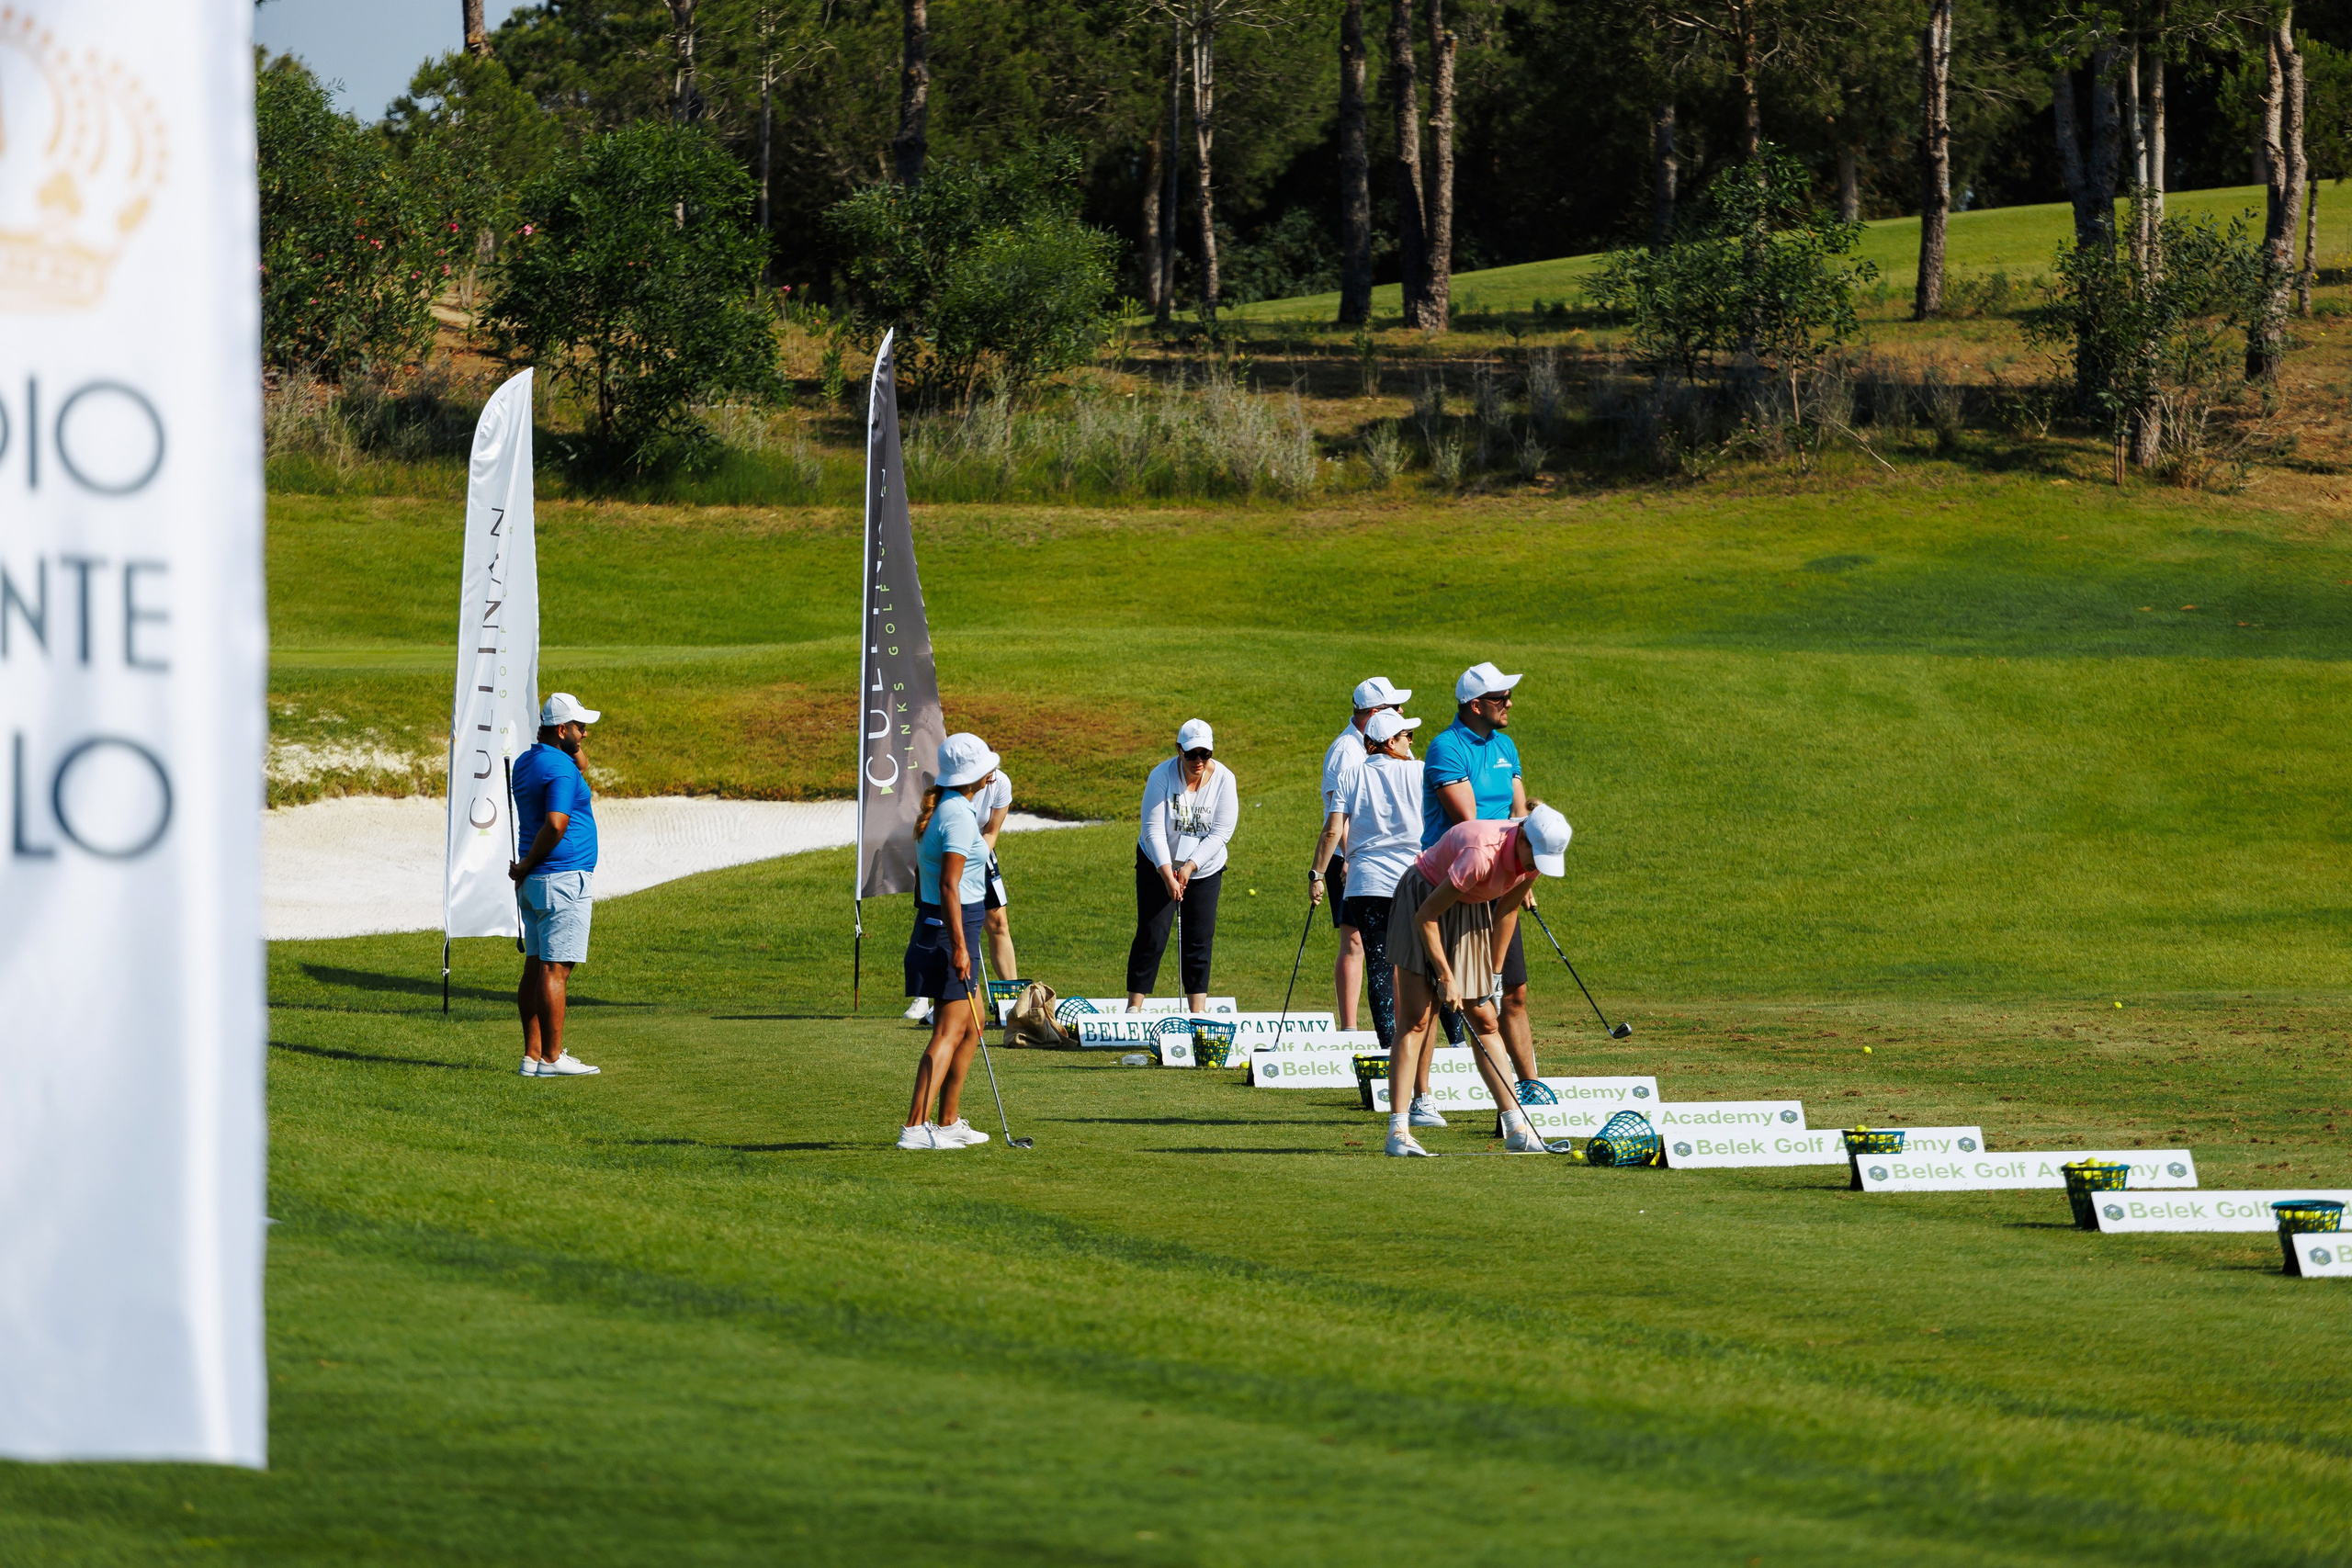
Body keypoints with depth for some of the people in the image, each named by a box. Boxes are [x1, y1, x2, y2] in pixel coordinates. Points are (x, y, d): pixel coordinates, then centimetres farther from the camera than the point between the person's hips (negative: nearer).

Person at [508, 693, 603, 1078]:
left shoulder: (526, 763, 14)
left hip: (534, 884, 10)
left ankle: (532, 1054, 11)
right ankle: (551, 1058, -9)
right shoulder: (560, 768, -15)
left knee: (536, 968, 10)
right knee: (555, 970, -9)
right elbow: (556, 825, -26)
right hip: (564, 879, -9)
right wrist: (527, 865, -14)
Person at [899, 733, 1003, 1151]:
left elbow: (923, 877, 20)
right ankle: (916, 1126, -18)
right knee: (949, 1032, -12)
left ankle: (948, 1121, 22)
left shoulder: (939, 809, 13)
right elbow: (948, 885, -22)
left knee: (971, 1026, 18)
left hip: (932, 924, 10)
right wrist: (959, 946, -24)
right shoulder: (959, 815, -17)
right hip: (951, 928, -10)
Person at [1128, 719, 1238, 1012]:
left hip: (1204, 869, 2)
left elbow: (1221, 833, -13)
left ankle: (1198, 1011, 3)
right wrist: (1168, 875, -28)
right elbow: (1153, 830, -19)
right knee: (1151, 936, -7)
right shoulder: (1162, 776, -17)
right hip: (1158, 865, -2)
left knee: (1200, 939, -1)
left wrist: (1190, 867, -23)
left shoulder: (1223, 779, -12)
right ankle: (1134, 1007, -4)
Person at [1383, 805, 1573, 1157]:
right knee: (1416, 1019, -14)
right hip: (1423, 899, -7)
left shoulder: (1535, 856, -15)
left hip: (1472, 911, 7)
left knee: (1485, 1021, 6)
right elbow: (1426, 916, -28)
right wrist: (1446, 978, -22)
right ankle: (1398, 1131, -18)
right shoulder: (1483, 855, -36)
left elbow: (1507, 910, 2)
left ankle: (1517, 1128, 6)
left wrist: (1494, 972, 4)